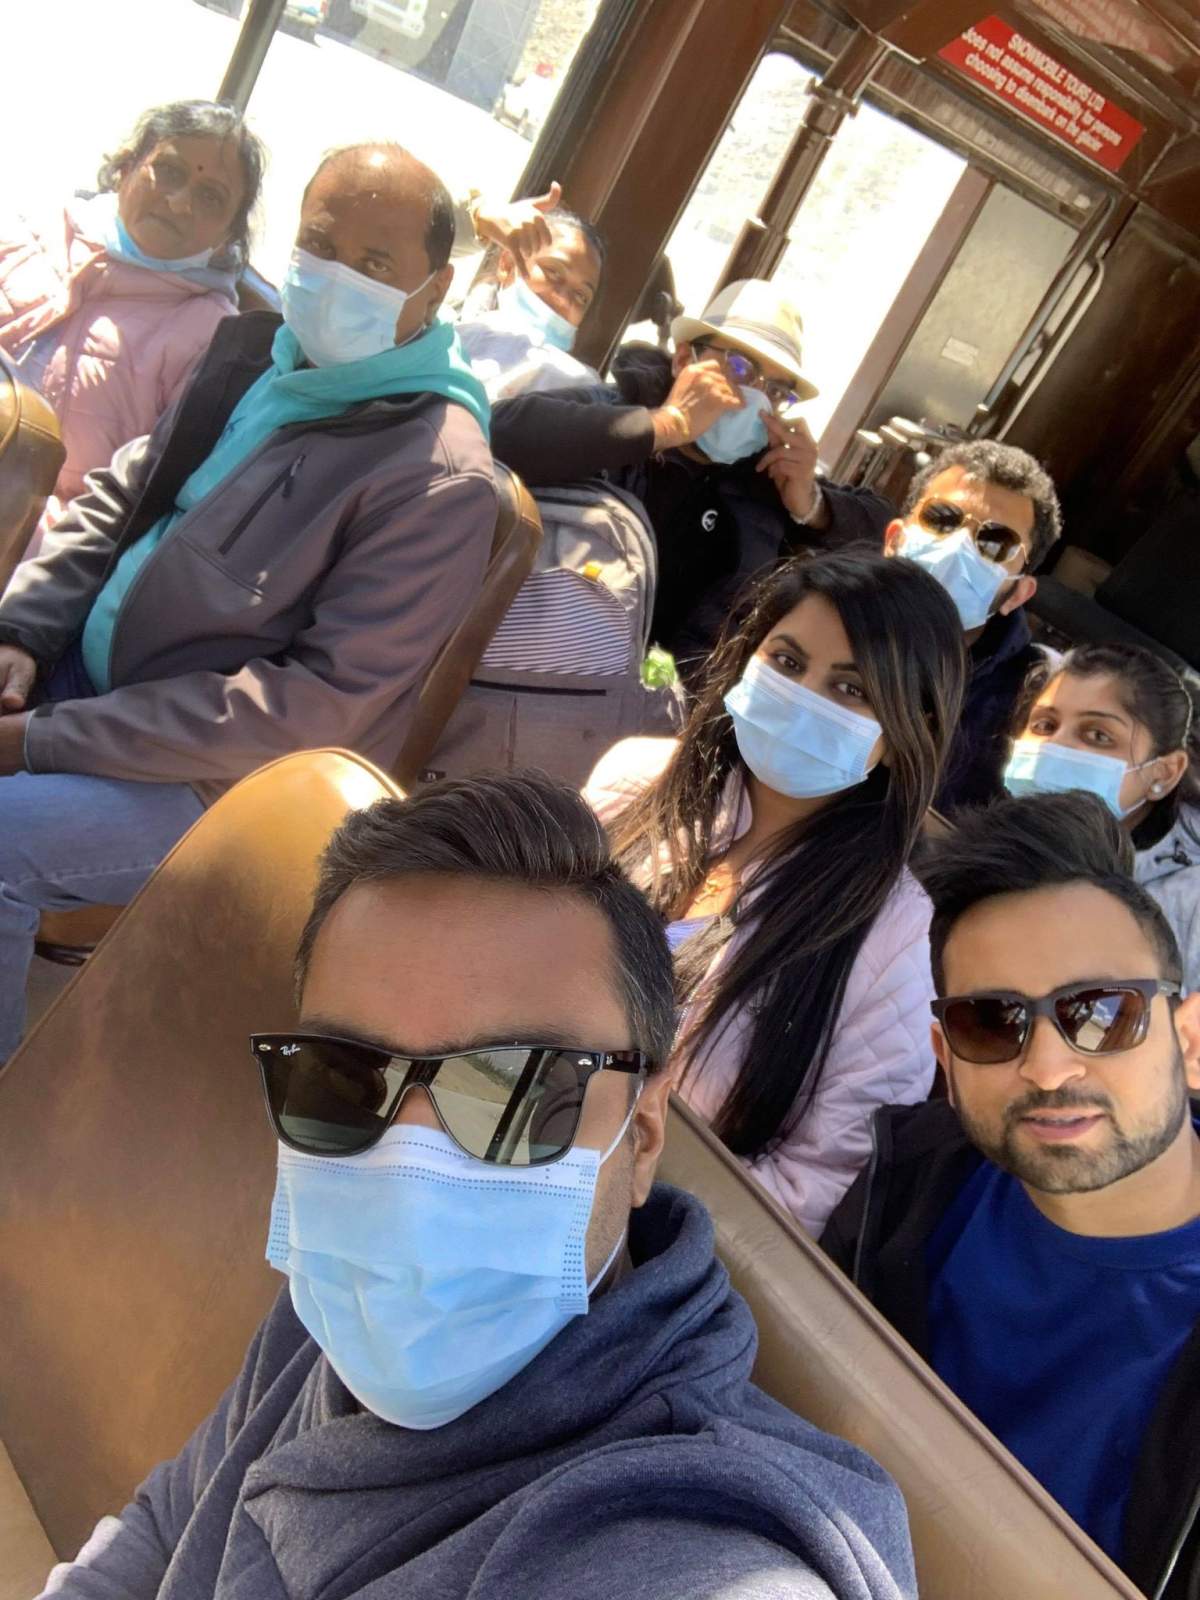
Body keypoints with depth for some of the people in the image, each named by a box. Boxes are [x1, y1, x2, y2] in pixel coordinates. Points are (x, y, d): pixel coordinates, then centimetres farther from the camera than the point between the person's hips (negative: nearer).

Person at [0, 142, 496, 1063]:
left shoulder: (441, 479, -20)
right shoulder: (255, 350, 6)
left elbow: (315, 705, -23)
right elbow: (121, 493, 12)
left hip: (226, 777, -8)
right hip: (82, 667, 8)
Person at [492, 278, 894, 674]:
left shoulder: (767, 474, 6)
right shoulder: (606, 407, -7)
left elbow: (879, 529, 12)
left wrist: (811, 506, -7)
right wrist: (667, 424, -25)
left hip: (686, 686, 4)